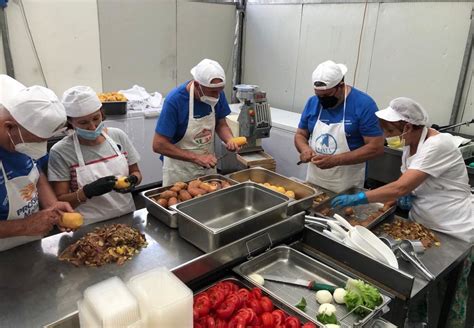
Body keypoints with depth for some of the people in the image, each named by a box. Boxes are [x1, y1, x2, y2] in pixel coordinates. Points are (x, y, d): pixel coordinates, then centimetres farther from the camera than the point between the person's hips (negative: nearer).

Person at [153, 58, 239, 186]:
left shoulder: (217, 94, -10)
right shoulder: (175, 100, -24)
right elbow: (159, 145, -22)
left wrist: (230, 140, -17)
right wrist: (196, 158, -27)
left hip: (208, 167, 5)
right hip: (180, 171, -5)